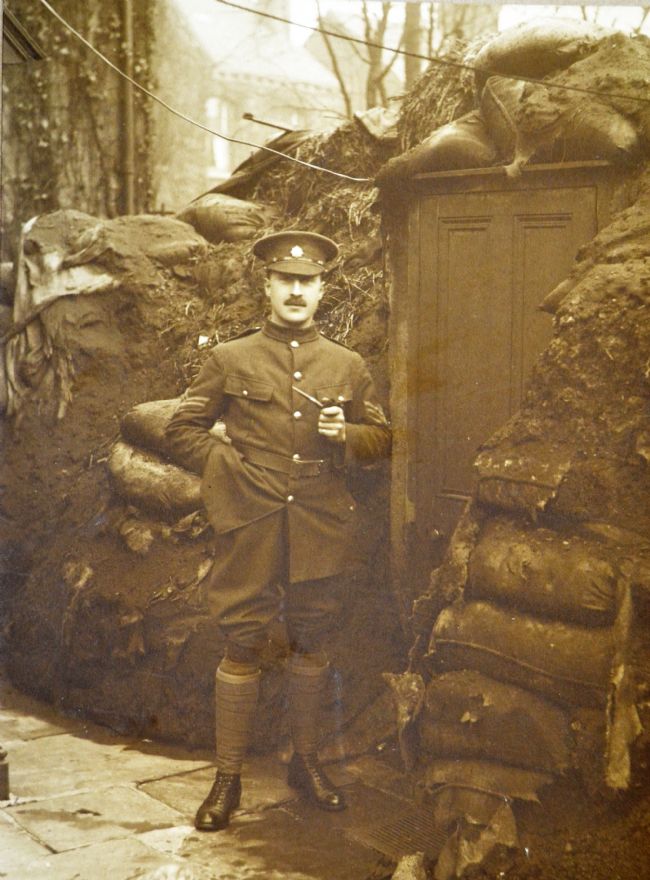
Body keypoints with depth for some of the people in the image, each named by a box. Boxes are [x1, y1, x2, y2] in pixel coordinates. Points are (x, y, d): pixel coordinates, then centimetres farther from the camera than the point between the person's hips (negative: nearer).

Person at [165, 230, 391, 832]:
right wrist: (227, 467, -5)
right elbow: (182, 430, 7)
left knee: (311, 643, 12)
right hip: (250, 526, -2)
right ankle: (228, 778, 12)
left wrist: (346, 433, -7)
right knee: (242, 647, 1)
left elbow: (382, 438, 13)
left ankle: (306, 761, 28)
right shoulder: (229, 360, 3)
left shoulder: (348, 366, 8)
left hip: (321, 528, 2)